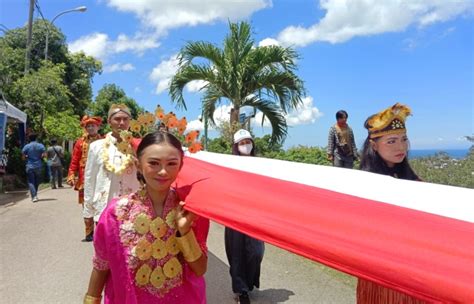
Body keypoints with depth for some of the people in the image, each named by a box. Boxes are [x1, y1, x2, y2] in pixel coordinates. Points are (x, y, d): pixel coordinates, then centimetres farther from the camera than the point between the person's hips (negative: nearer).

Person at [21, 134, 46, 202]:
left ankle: (34, 196, -14)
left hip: (30, 167, -2)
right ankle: (35, 194, 25)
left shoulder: (26, 146, -2)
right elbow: (44, 155, -8)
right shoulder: (41, 146, 0)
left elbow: (23, 157, -3)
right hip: (39, 166, 2)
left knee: (31, 182, 0)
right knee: (37, 181, 17)